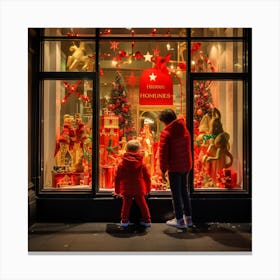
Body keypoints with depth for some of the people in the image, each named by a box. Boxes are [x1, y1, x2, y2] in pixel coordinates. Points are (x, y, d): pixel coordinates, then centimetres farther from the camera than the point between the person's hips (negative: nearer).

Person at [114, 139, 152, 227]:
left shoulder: (122, 164, -3)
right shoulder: (142, 164, -3)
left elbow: (117, 178, 1)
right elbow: (147, 177, 2)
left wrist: (117, 191, 13)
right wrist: (148, 189, 15)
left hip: (126, 190, 0)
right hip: (139, 190, 0)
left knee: (126, 204, 14)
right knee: (142, 204, 14)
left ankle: (124, 220, 14)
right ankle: (147, 220, 20)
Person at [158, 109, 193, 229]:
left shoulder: (166, 133, -13)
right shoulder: (185, 130, 8)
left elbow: (163, 153, -15)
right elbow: (188, 148, 13)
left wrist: (163, 169, -7)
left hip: (174, 167, -7)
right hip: (186, 166, 7)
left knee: (176, 193, 4)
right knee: (184, 191, 18)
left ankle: (179, 220, 11)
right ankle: (188, 218, 25)